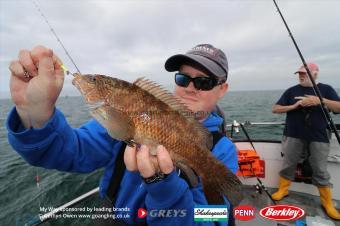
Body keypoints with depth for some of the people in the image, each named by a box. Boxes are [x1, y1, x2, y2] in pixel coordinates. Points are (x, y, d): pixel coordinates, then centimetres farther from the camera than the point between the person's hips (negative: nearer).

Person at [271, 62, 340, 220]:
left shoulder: (326, 89, 6)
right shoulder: (291, 91, 6)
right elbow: (275, 109, 2)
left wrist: (321, 100, -20)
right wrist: (294, 106, -12)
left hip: (318, 138, 0)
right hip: (293, 136, 1)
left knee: (320, 171, 6)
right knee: (288, 165, 7)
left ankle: (327, 204, 22)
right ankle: (283, 190, 24)